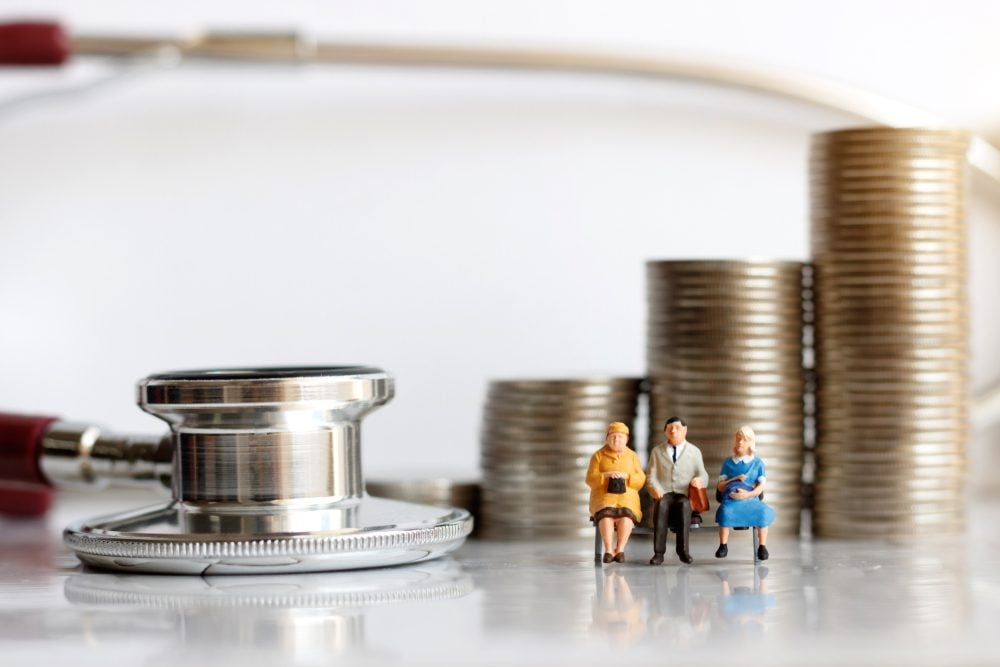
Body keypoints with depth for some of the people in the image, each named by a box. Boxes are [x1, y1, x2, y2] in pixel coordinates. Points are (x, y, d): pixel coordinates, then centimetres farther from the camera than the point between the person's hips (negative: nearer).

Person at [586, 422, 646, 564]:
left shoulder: (632, 456, 10)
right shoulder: (598, 455, 5)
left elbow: (641, 481, 3)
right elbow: (590, 480, -3)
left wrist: (626, 476, -16)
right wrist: (606, 475, -20)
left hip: (626, 497, 1)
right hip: (604, 497, -1)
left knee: (625, 515, -33)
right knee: (606, 515, -35)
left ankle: (620, 550, -32)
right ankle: (609, 550, -35)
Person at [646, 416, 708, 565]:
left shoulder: (695, 451, 14)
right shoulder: (657, 451, 16)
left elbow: (704, 476, 8)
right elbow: (651, 476, 8)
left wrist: (699, 480, -18)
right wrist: (655, 489, -15)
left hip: (685, 495, 0)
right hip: (664, 494, 0)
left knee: (684, 505, -37)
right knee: (661, 505, -36)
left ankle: (683, 550, -35)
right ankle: (658, 552, -38)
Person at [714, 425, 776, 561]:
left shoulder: (758, 463, 12)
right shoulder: (728, 463, 15)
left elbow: (760, 487, 2)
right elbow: (720, 487, 11)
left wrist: (748, 494, -16)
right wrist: (735, 479, -5)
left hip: (751, 500, 0)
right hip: (731, 500, 0)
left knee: (764, 512, -33)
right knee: (725, 511, -36)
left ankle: (762, 547, -21)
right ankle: (723, 546, -26)